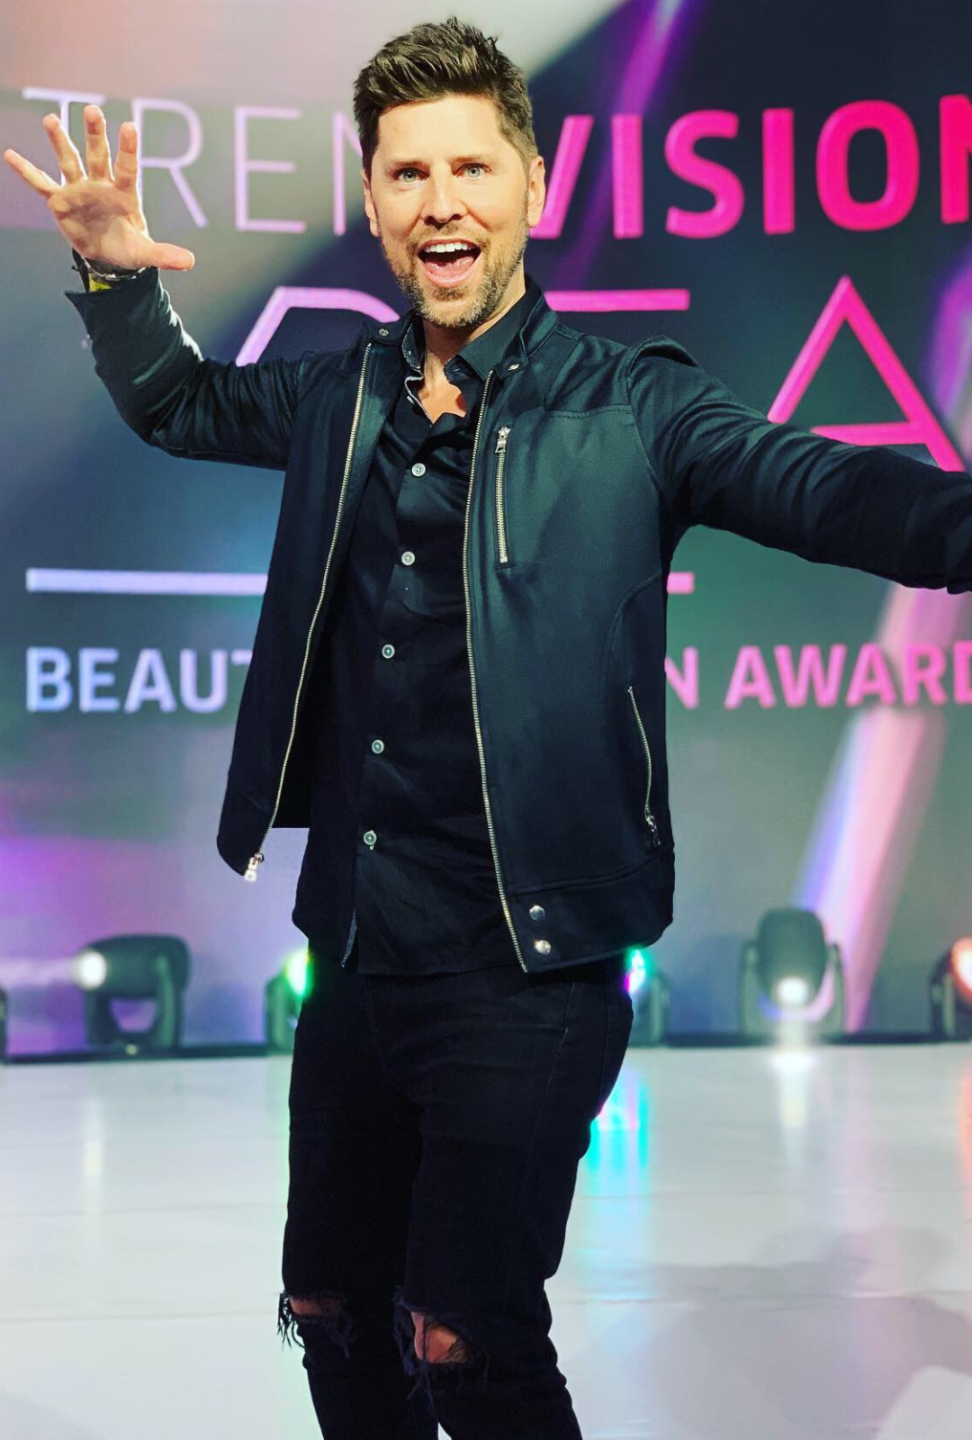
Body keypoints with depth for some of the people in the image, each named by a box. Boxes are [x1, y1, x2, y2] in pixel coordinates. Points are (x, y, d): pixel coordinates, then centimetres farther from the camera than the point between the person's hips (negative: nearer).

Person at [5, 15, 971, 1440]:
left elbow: (824, 487, -22)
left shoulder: (627, 407, -7)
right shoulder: (340, 396, 9)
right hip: (354, 949, 6)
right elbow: (178, 402, 28)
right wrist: (114, 275, 8)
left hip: (528, 962, -6)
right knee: (332, 1312, 16)